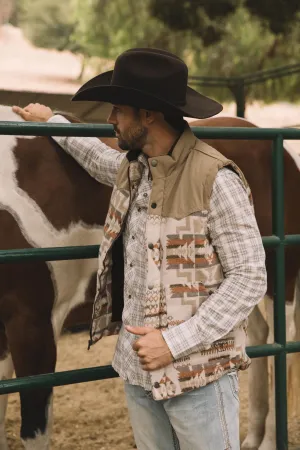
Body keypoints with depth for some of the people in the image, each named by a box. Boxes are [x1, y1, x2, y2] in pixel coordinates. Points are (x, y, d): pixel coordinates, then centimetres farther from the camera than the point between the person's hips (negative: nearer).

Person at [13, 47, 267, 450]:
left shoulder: (216, 179, -19)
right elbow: (98, 157, 29)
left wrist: (175, 341, -21)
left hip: (198, 372, -7)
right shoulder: (131, 169, 4)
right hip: (137, 368, 7)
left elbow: (249, 279, -18)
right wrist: (52, 123, 39)